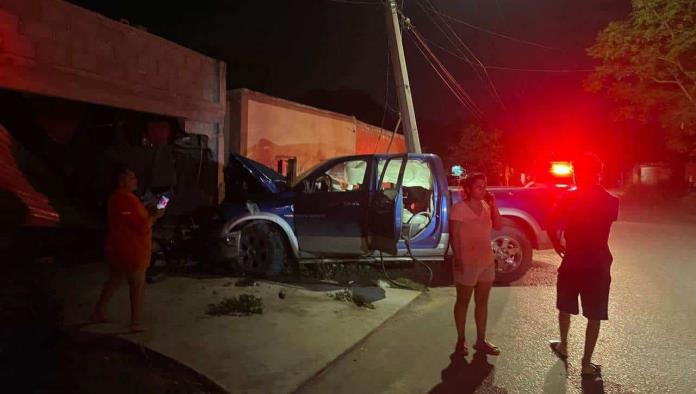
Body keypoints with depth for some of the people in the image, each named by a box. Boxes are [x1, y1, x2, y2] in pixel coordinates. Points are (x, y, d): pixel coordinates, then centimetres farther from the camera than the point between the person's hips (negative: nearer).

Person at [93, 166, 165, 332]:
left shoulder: (116, 197, 10)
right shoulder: (128, 200, -23)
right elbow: (142, 227, -24)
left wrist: (148, 212, 7)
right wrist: (155, 216, -10)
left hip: (118, 248, 10)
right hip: (131, 251, -10)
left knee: (114, 281, 22)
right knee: (138, 286, 3)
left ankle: (99, 312, 33)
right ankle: (135, 323, 11)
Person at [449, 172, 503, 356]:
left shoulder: (486, 206, 8)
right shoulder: (459, 208, -12)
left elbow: (499, 226, 1)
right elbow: (454, 235, -14)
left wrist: (493, 205, -7)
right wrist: (458, 259, -20)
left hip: (487, 260, 7)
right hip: (467, 262, -7)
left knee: (482, 301, 13)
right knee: (463, 301, 6)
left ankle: (481, 340, 23)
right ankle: (461, 340, 17)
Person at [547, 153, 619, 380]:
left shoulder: (568, 197, -8)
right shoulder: (611, 201, -2)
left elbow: (551, 224, -13)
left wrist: (557, 245, 2)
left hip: (573, 261, 0)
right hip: (598, 263, 0)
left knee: (565, 308, 21)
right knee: (594, 316, 7)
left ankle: (563, 346, 36)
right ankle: (586, 364, 9)